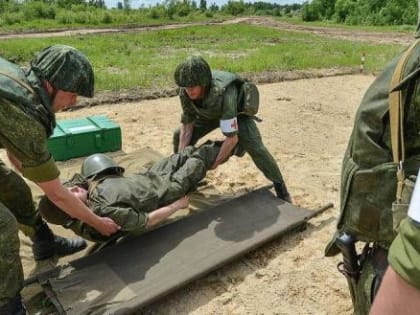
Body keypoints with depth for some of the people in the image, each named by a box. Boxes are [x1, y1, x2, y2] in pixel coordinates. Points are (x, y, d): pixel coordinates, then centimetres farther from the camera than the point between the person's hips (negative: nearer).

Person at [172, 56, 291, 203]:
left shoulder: (223, 95, -47)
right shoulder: (185, 92, -30)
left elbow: (231, 138, -42)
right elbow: (187, 125, -17)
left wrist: (214, 163, -32)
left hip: (237, 111, -5)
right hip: (210, 113, 5)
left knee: (254, 146, -24)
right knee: (179, 136, -6)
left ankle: (279, 186, -4)